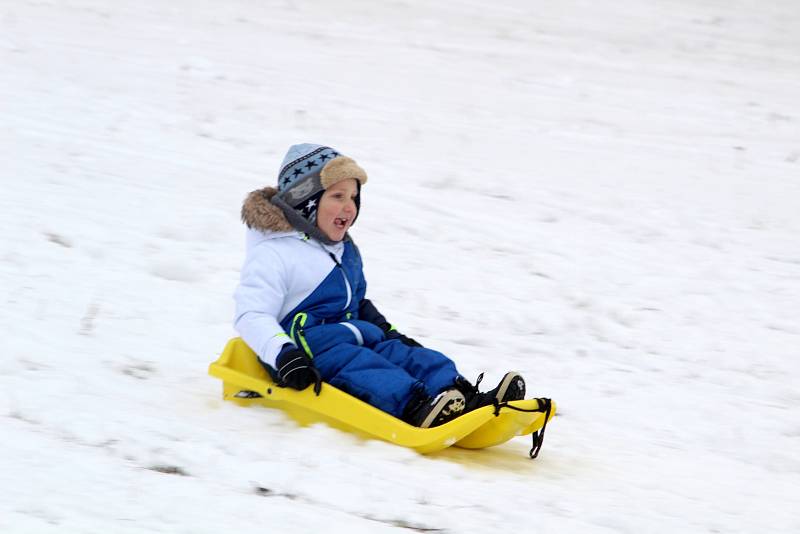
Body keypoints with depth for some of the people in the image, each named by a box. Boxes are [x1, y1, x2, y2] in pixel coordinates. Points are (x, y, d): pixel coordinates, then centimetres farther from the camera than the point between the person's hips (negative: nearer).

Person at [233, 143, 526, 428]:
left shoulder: (347, 252, 23)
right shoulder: (274, 254, -7)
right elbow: (251, 316, -16)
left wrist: (389, 332, 25)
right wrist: (283, 356, -32)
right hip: (310, 348, -8)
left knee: (416, 358, -16)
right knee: (358, 367, -36)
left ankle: (466, 399, -42)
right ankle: (416, 409, -62)